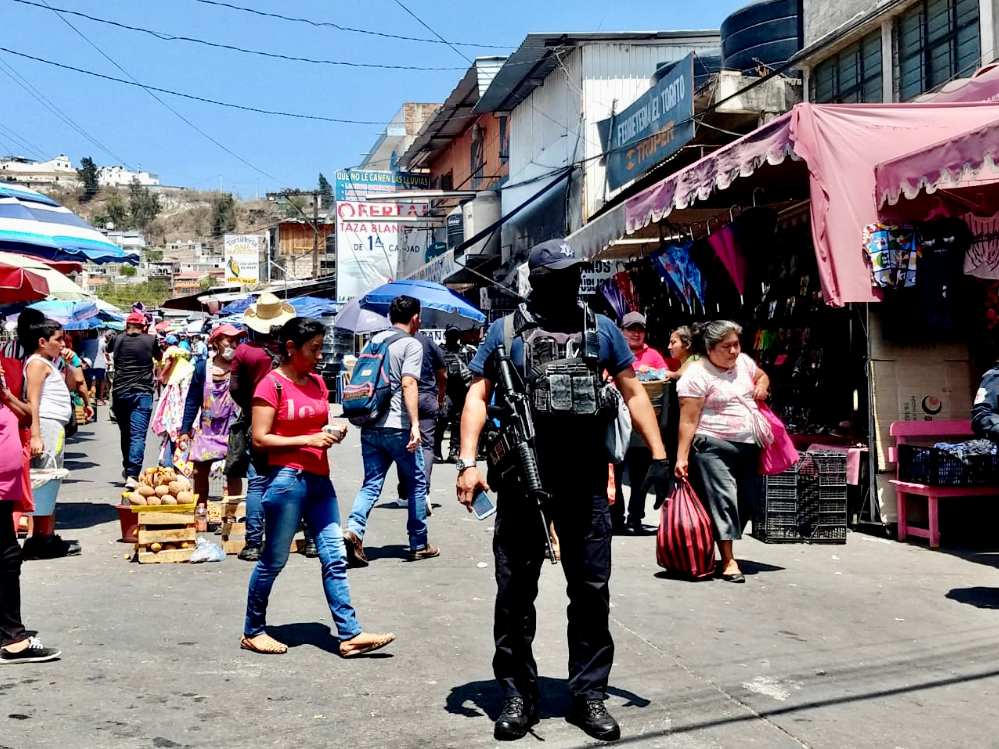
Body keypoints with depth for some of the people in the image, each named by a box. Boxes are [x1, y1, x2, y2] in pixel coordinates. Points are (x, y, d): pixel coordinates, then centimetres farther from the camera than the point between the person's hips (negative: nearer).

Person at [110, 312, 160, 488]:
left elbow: (109, 349, 32)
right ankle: (133, 475, -20)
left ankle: (127, 469, 33)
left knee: (125, 434, 19)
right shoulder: (150, 340, 3)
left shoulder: (118, 340, 7)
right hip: (143, 393, -2)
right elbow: (159, 357, 24)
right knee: (138, 435, -8)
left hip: (120, 393, 3)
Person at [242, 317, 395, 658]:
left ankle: (350, 635, 5)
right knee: (273, 561, 4)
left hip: (319, 479, 7)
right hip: (287, 479, -7)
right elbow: (260, 439, -13)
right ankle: (253, 631, 20)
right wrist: (307, 440, -19)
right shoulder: (272, 384, -9)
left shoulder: (317, 383, 13)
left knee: (335, 558, 3)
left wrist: (333, 433, 3)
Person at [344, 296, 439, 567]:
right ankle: (419, 545, 16)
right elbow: (408, 384, -18)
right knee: (416, 483, 9)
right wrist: (415, 424, -23)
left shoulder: (375, 340, 15)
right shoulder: (411, 345, -6)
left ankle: (354, 530, -17)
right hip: (397, 427, -6)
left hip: (370, 426, 6)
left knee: (371, 483, 6)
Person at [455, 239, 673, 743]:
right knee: (515, 592, 5)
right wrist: (468, 462, -10)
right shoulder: (506, 331, 4)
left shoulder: (600, 329, 10)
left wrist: (658, 455, 6)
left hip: (585, 483, 2)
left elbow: (633, 392, 13)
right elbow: (477, 396, 1)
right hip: (522, 480, -2)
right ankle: (518, 695, 18)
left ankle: (589, 694, 20)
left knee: (591, 591, 7)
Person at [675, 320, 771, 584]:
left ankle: (723, 545, 21)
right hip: (713, 446, -7)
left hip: (748, 445, 7)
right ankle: (728, 561, -8)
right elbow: (688, 421, -13)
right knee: (722, 499, -11)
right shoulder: (697, 375, -11)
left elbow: (762, 376, 32)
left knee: (747, 502, 7)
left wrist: (762, 386, 8)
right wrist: (682, 456, -18)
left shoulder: (743, 362, 10)